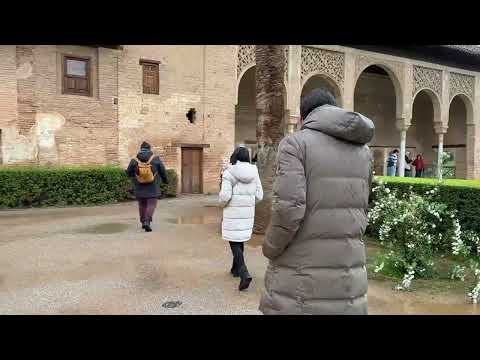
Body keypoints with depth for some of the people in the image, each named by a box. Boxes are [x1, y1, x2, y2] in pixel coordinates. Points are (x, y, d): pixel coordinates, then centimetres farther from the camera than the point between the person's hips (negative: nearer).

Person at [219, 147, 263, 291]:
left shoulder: (229, 172, -11)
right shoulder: (254, 173, 1)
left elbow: (225, 195, -18)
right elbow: (259, 195, 2)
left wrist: (223, 204, 3)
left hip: (233, 212, -5)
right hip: (248, 213, 5)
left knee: (234, 242, 0)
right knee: (240, 239, 21)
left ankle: (244, 273, -15)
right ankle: (236, 268, 33)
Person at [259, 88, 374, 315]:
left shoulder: (295, 143, -10)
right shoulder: (363, 151, 10)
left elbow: (288, 208, -20)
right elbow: (361, 210, 13)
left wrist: (269, 249, -5)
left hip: (301, 271, -5)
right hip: (349, 271, 6)